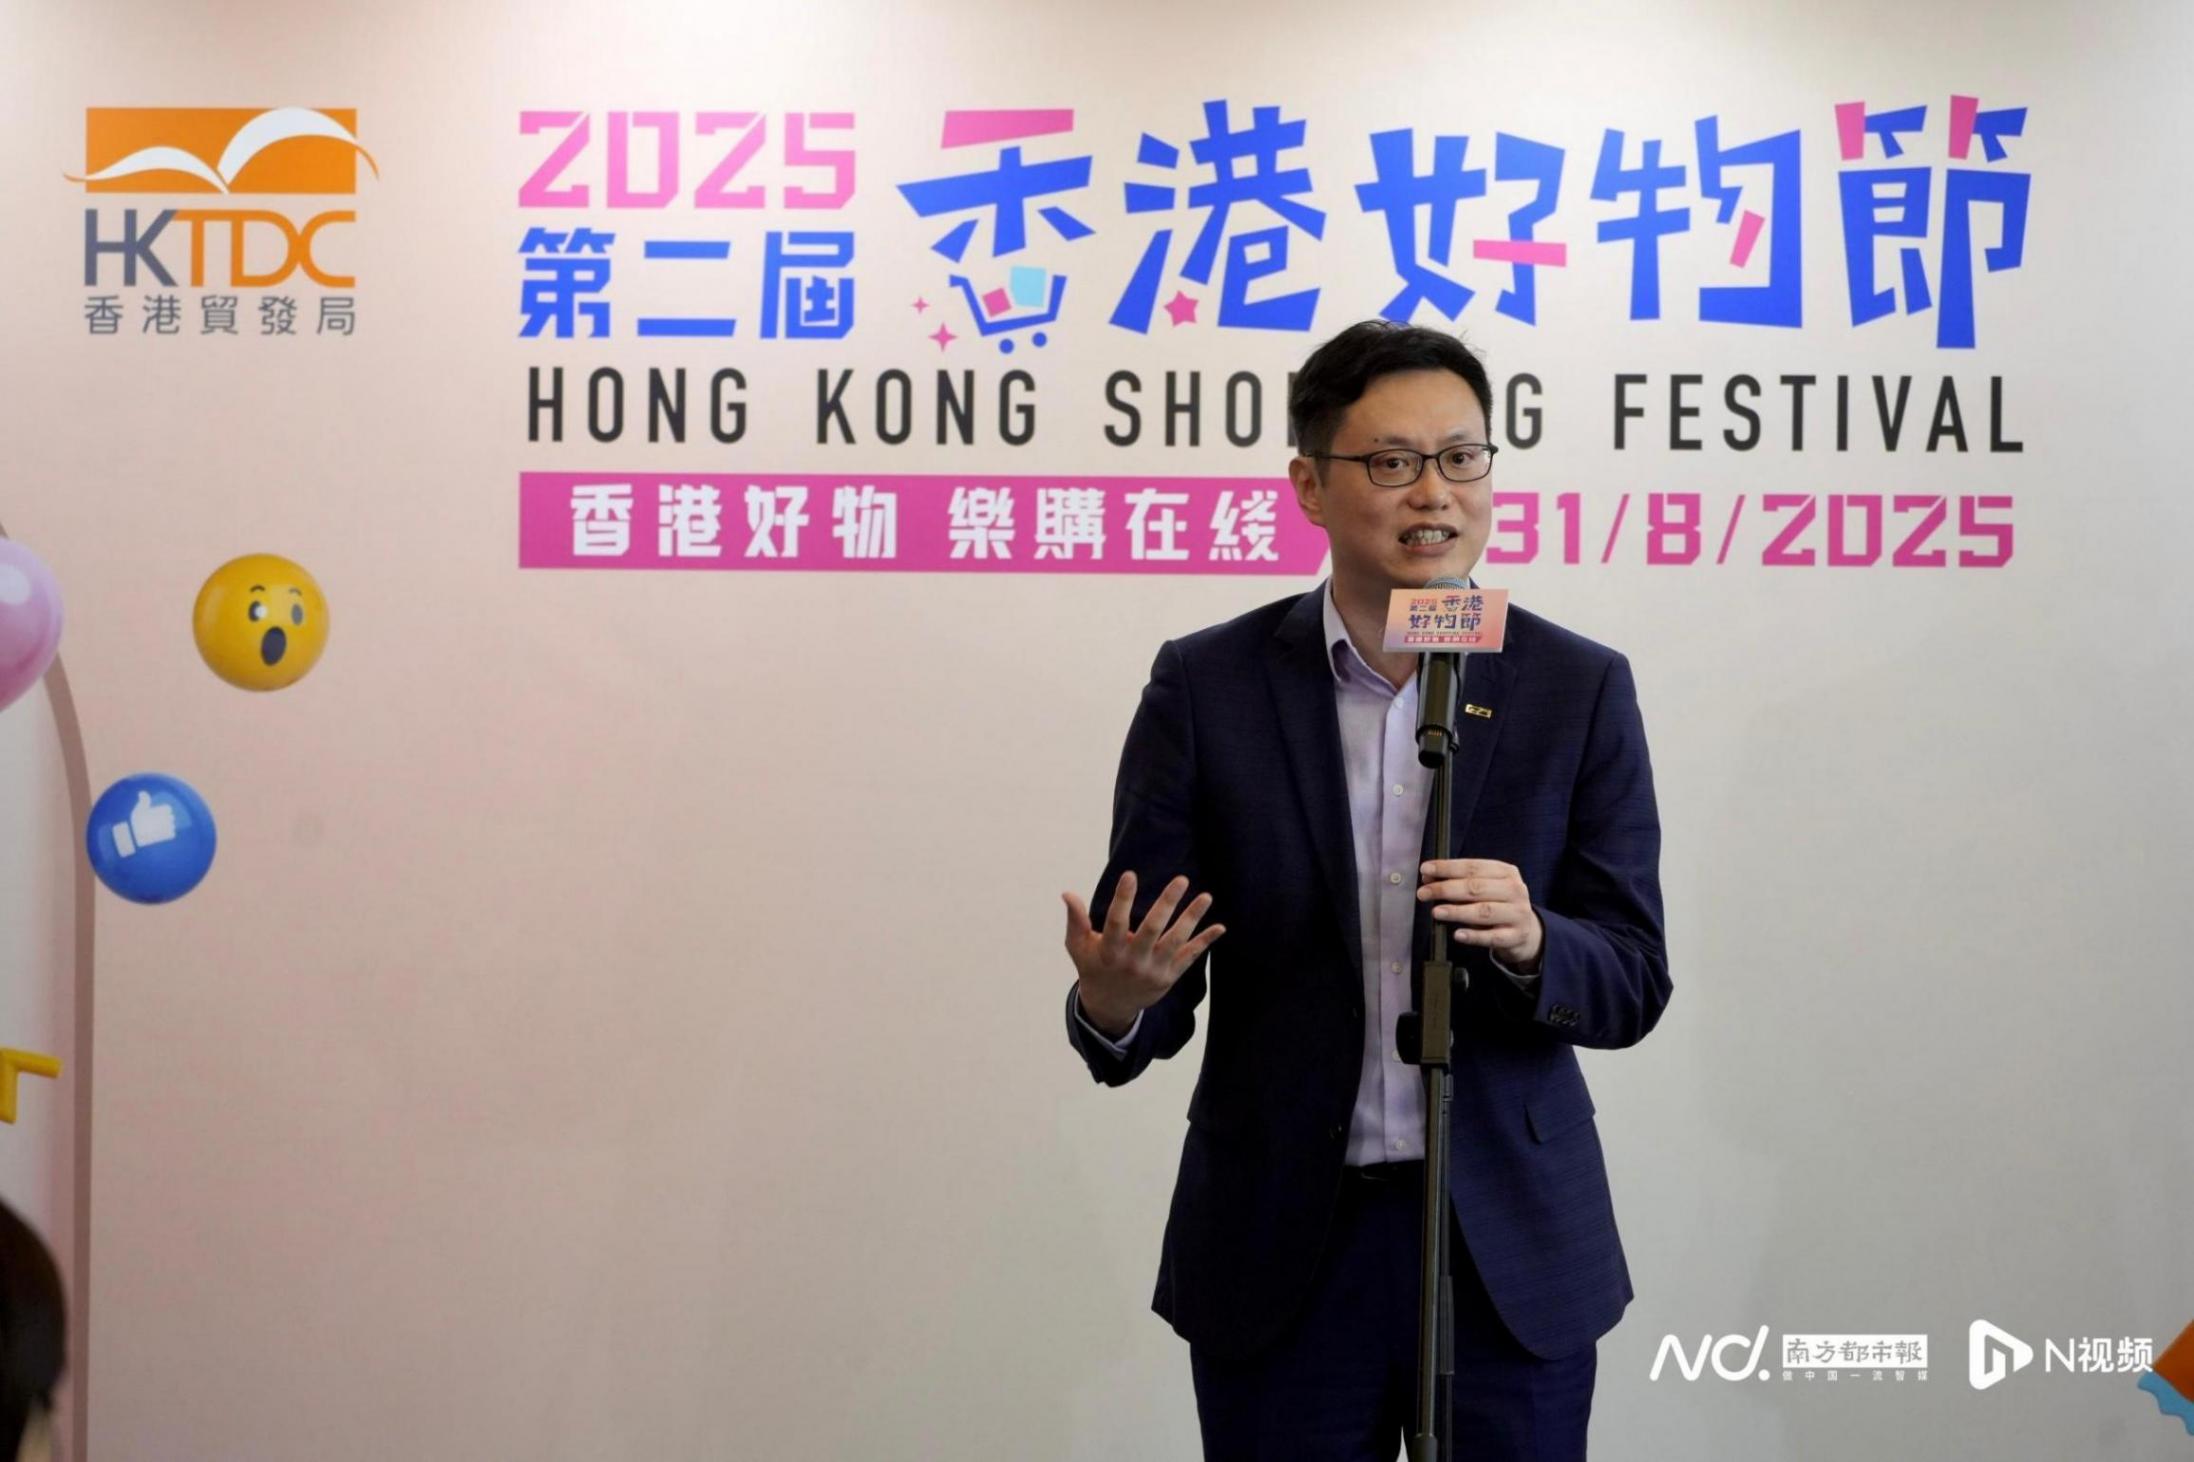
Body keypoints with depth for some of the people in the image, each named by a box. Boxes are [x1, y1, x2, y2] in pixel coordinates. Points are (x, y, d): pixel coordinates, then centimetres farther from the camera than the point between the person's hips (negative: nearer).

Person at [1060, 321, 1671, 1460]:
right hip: (1280, 1245, 0)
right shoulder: (1206, 685, -2)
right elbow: (1150, 998, -2)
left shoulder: (1580, 689, -1)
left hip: (1512, 1248, 1)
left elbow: (1630, 986, -2)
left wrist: (1529, 941, -23)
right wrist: (1114, 1002, -25)